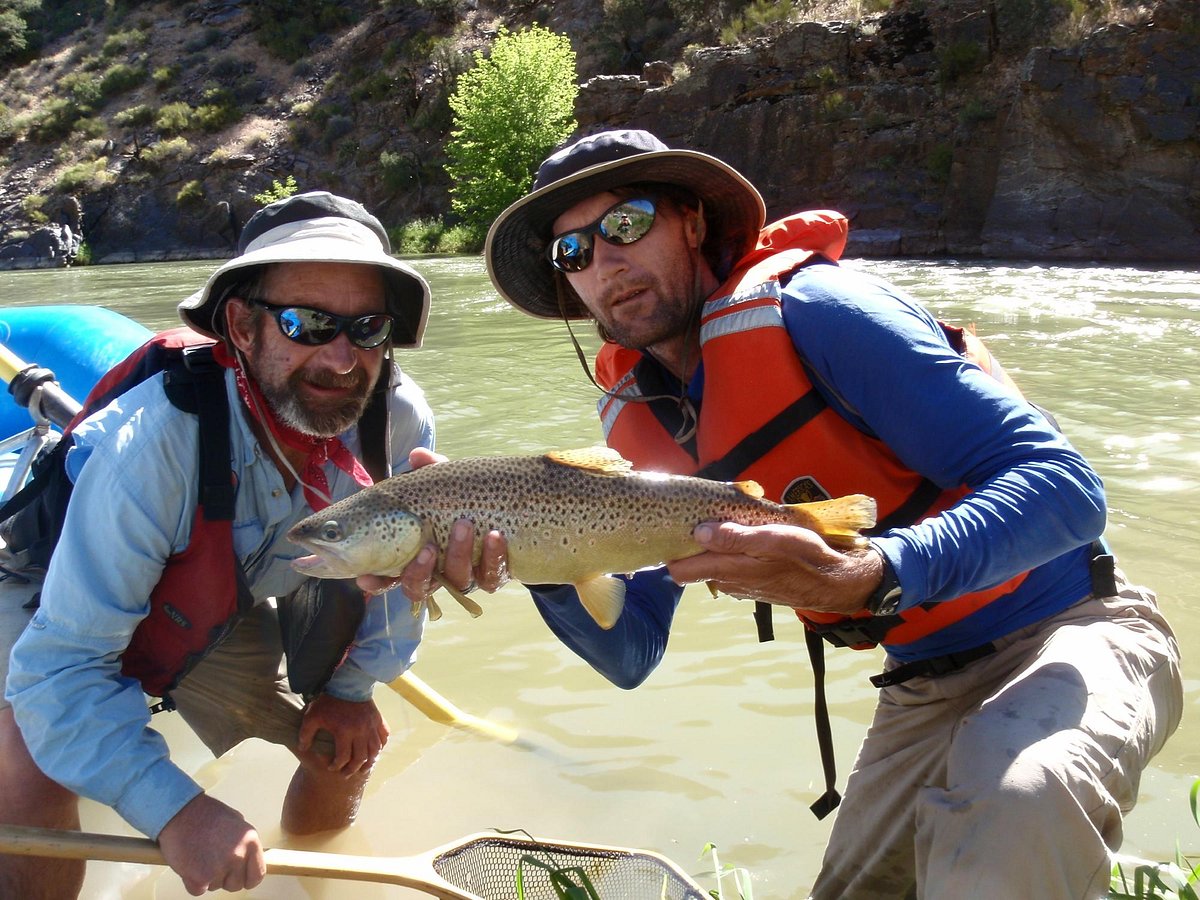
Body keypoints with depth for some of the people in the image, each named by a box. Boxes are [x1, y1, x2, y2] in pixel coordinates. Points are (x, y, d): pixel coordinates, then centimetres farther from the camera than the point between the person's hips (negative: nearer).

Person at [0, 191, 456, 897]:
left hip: (219, 613, 5)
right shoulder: (154, 445, -41)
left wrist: (352, 686, 0)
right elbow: (64, 666, -38)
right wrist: (175, 810, -47)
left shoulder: (401, 421, -26)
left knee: (349, 743, 7)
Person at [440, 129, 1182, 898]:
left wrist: (858, 580, -41)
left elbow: (1065, 487, -27)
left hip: (1061, 633, -7)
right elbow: (630, 654, 2)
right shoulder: (639, 421, 1)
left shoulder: (811, 311, -21)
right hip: (923, 686, 7)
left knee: (1007, 812, -36)